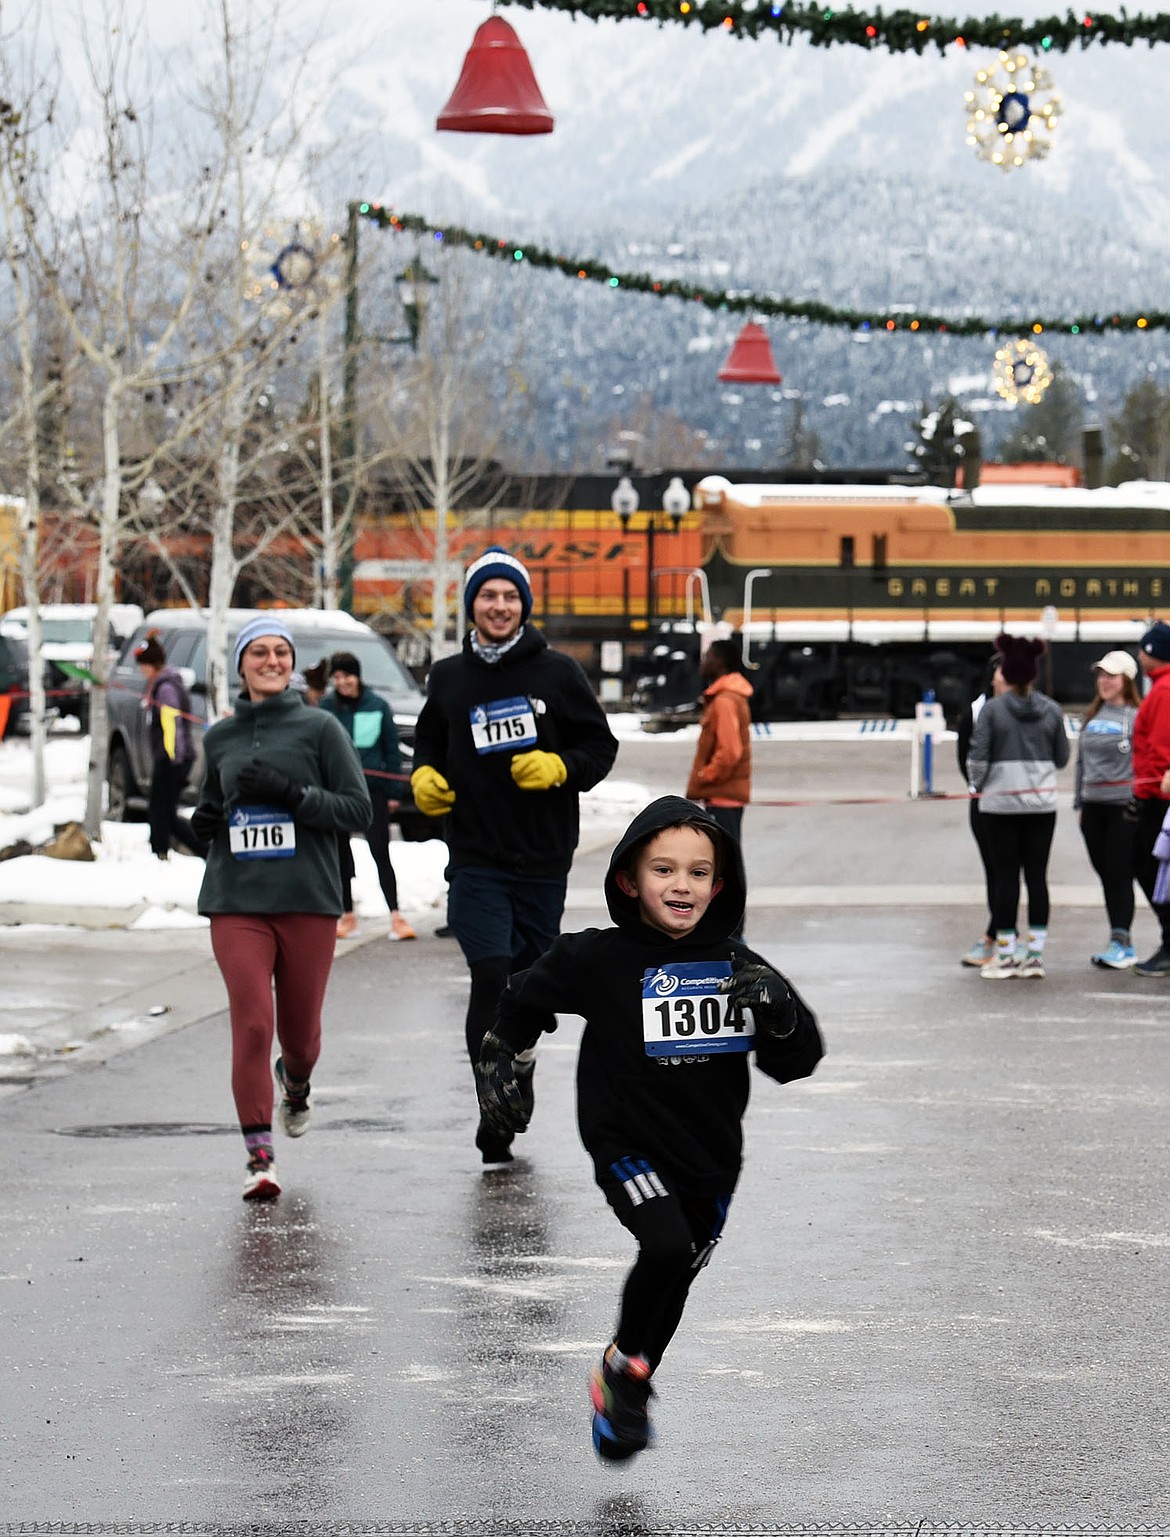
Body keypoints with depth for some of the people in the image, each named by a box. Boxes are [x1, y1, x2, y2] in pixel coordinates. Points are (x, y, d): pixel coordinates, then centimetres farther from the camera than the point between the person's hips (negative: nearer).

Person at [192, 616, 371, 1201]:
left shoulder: (319, 728, 2)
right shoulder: (219, 738, 12)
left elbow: (357, 809, -2)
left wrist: (291, 794, -15)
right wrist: (205, 821, 3)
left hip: (308, 899, -1)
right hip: (236, 901, 1)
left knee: (300, 1029, 8)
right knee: (251, 1023, -12)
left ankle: (296, 1086, 45)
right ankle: (259, 1157, -10)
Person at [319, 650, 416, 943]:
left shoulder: (377, 705, -2)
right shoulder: (326, 707, 0)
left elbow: (391, 750, 2)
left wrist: (394, 792, 0)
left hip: (372, 788, -2)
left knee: (380, 853, -6)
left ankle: (396, 916, -6)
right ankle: (347, 916, 18)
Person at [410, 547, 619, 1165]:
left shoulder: (556, 672, 1)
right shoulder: (449, 678, 7)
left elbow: (600, 747, 5)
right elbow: (430, 743, 22)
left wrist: (558, 767, -14)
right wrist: (424, 777, 1)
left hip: (543, 860, 0)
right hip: (475, 859, 0)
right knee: (491, 974, -17)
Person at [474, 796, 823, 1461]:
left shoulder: (736, 967, -4)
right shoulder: (598, 960, -11)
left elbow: (797, 1062, -1)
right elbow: (527, 999, 9)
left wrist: (778, 1009, -19)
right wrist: (503, 1060, 12)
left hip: (711, 1154, 4)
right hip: (628, 1142, -4)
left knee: (676, 1276, 16)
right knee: (667, 1247, -26)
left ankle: (624, 1397, 40)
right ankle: (625, 1365, 0)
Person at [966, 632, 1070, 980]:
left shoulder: (993, 709, -9)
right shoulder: (1051, 710, 0)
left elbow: (977, 759, -9)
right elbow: (1062, 757, 8)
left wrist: (979, 785, 10)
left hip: (1001, 803, -3)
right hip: (1042, 803, 3)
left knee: (1005, 877, 2)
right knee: (1037, 876, 6)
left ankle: (1005, 955, 4)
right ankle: (1035, 955, 6)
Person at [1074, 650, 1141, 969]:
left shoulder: (1136, 716, -6)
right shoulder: (1092, 716, 14)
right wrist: (1078, 802, 17)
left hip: (1123, 806, -6)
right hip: (1093, 807, 6)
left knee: (1120, 874, -6)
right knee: (1105, 875, 8)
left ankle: (1121, 942, -2)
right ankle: (1120, 943, 15)